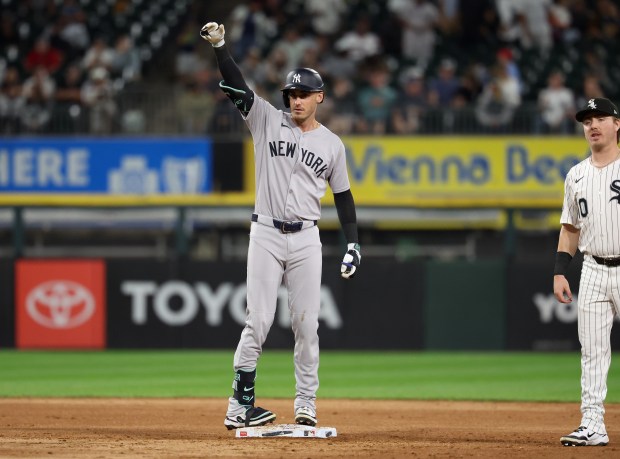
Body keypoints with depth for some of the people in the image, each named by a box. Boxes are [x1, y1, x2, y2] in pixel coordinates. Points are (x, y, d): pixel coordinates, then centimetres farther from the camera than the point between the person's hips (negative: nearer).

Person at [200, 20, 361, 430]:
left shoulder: (332, 145, 8)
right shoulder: (268, 120, 4)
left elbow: (343, 196, 13)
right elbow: (236, 85, -7)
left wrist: (353, 244, 5)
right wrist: (219, 46, -22)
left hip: (306, 239, 2)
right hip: (266, 234, -1)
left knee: (306, 324, 1)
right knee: (258, 321, -6)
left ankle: (306, 406, 8)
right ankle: (240, 405, -2)